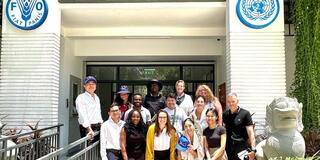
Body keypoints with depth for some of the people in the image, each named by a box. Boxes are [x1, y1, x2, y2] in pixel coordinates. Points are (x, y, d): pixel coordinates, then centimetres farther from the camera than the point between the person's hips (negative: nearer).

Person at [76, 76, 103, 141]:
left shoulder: (96, 97, 16)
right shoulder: (81, 98, -7)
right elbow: (82, 114, -18)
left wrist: (101, 124, 11)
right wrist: (89, 129, -27)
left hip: (98, 127, 7)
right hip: (87, 128, -7)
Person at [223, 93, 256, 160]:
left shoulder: (245, 114, -8)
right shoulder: (225, 114, 5)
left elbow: (251, 133, -14)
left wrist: (253, 149, -24)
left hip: (243, 149, -4)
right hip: (229, 149, 4)